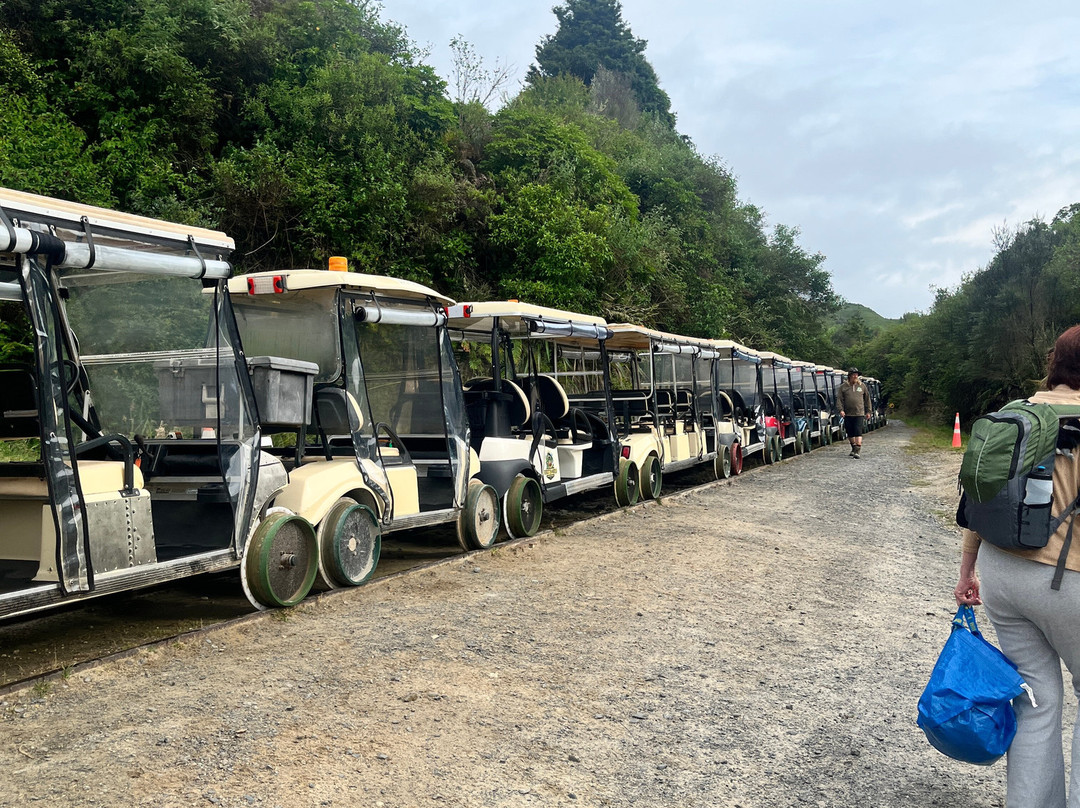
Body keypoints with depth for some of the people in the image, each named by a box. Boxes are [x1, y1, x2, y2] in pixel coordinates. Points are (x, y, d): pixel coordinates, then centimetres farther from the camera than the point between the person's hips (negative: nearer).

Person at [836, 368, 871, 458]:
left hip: (859, 413, -1)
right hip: (848, 414, 1)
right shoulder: (843, 386, 4)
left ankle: (857, 451, -15)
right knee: (850, 433, 9)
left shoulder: (862, 385, 7)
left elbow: (867, 399, 15)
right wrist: (841, 410, -14)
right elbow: (839, 399, 0)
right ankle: (853, 448, 26)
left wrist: (868, 411, 14)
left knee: (858, 432, -12)